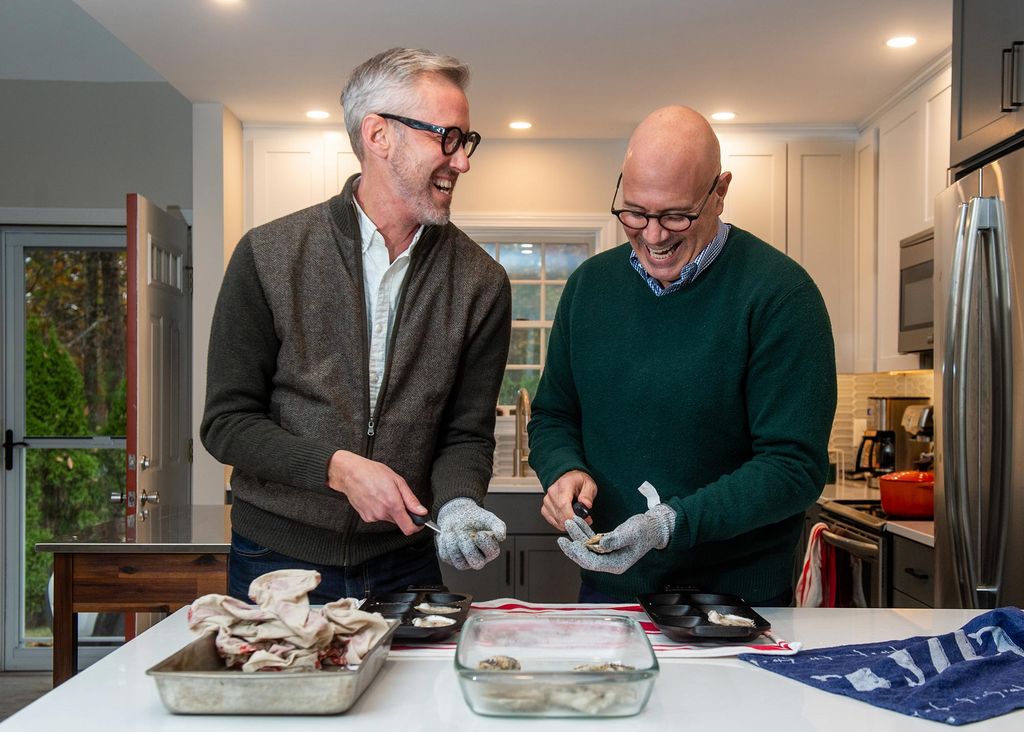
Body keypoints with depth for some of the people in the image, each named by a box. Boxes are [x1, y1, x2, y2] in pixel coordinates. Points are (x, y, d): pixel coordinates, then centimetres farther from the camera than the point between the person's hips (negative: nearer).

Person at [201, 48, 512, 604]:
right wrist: (337, 468, -20)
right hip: (276, 559, -1)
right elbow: (226, 421, -6)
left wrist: (456, 503, -20)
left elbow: (465, 433, 0)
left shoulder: (480, 282, -3)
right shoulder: (267, 255, -8)